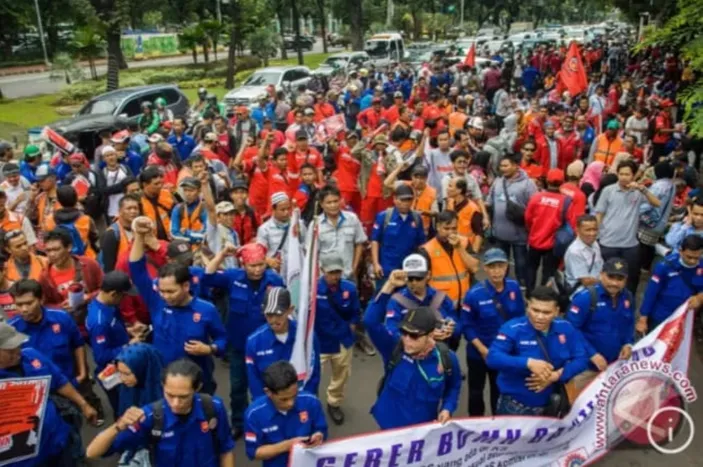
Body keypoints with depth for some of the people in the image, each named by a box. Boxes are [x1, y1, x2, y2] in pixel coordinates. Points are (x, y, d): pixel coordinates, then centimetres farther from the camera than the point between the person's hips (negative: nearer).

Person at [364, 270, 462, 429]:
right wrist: (389, 286, -38)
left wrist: (447, 409, -10)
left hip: (425, 429, 1)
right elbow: (371, 321, -32)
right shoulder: (393, 347, -18)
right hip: (390, 427, 0)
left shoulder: (446, 358, -14)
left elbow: (454, 387, 6)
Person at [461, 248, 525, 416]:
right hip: (479, 352, -2)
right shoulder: (475, 294, -23)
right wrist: (483, 350, -19)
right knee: (476, 392, 16)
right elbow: (466, 326, -16)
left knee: (500, 390, 21)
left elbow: (521, 317, 0)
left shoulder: (514, 287, -13)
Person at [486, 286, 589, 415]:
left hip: (550, 405, 4)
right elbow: (492, 358, -28)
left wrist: (557, 375, -20)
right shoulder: (512, 329, -18)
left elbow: (581, 359, -2)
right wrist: (528, 362, -39)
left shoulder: (566, 328, -3)